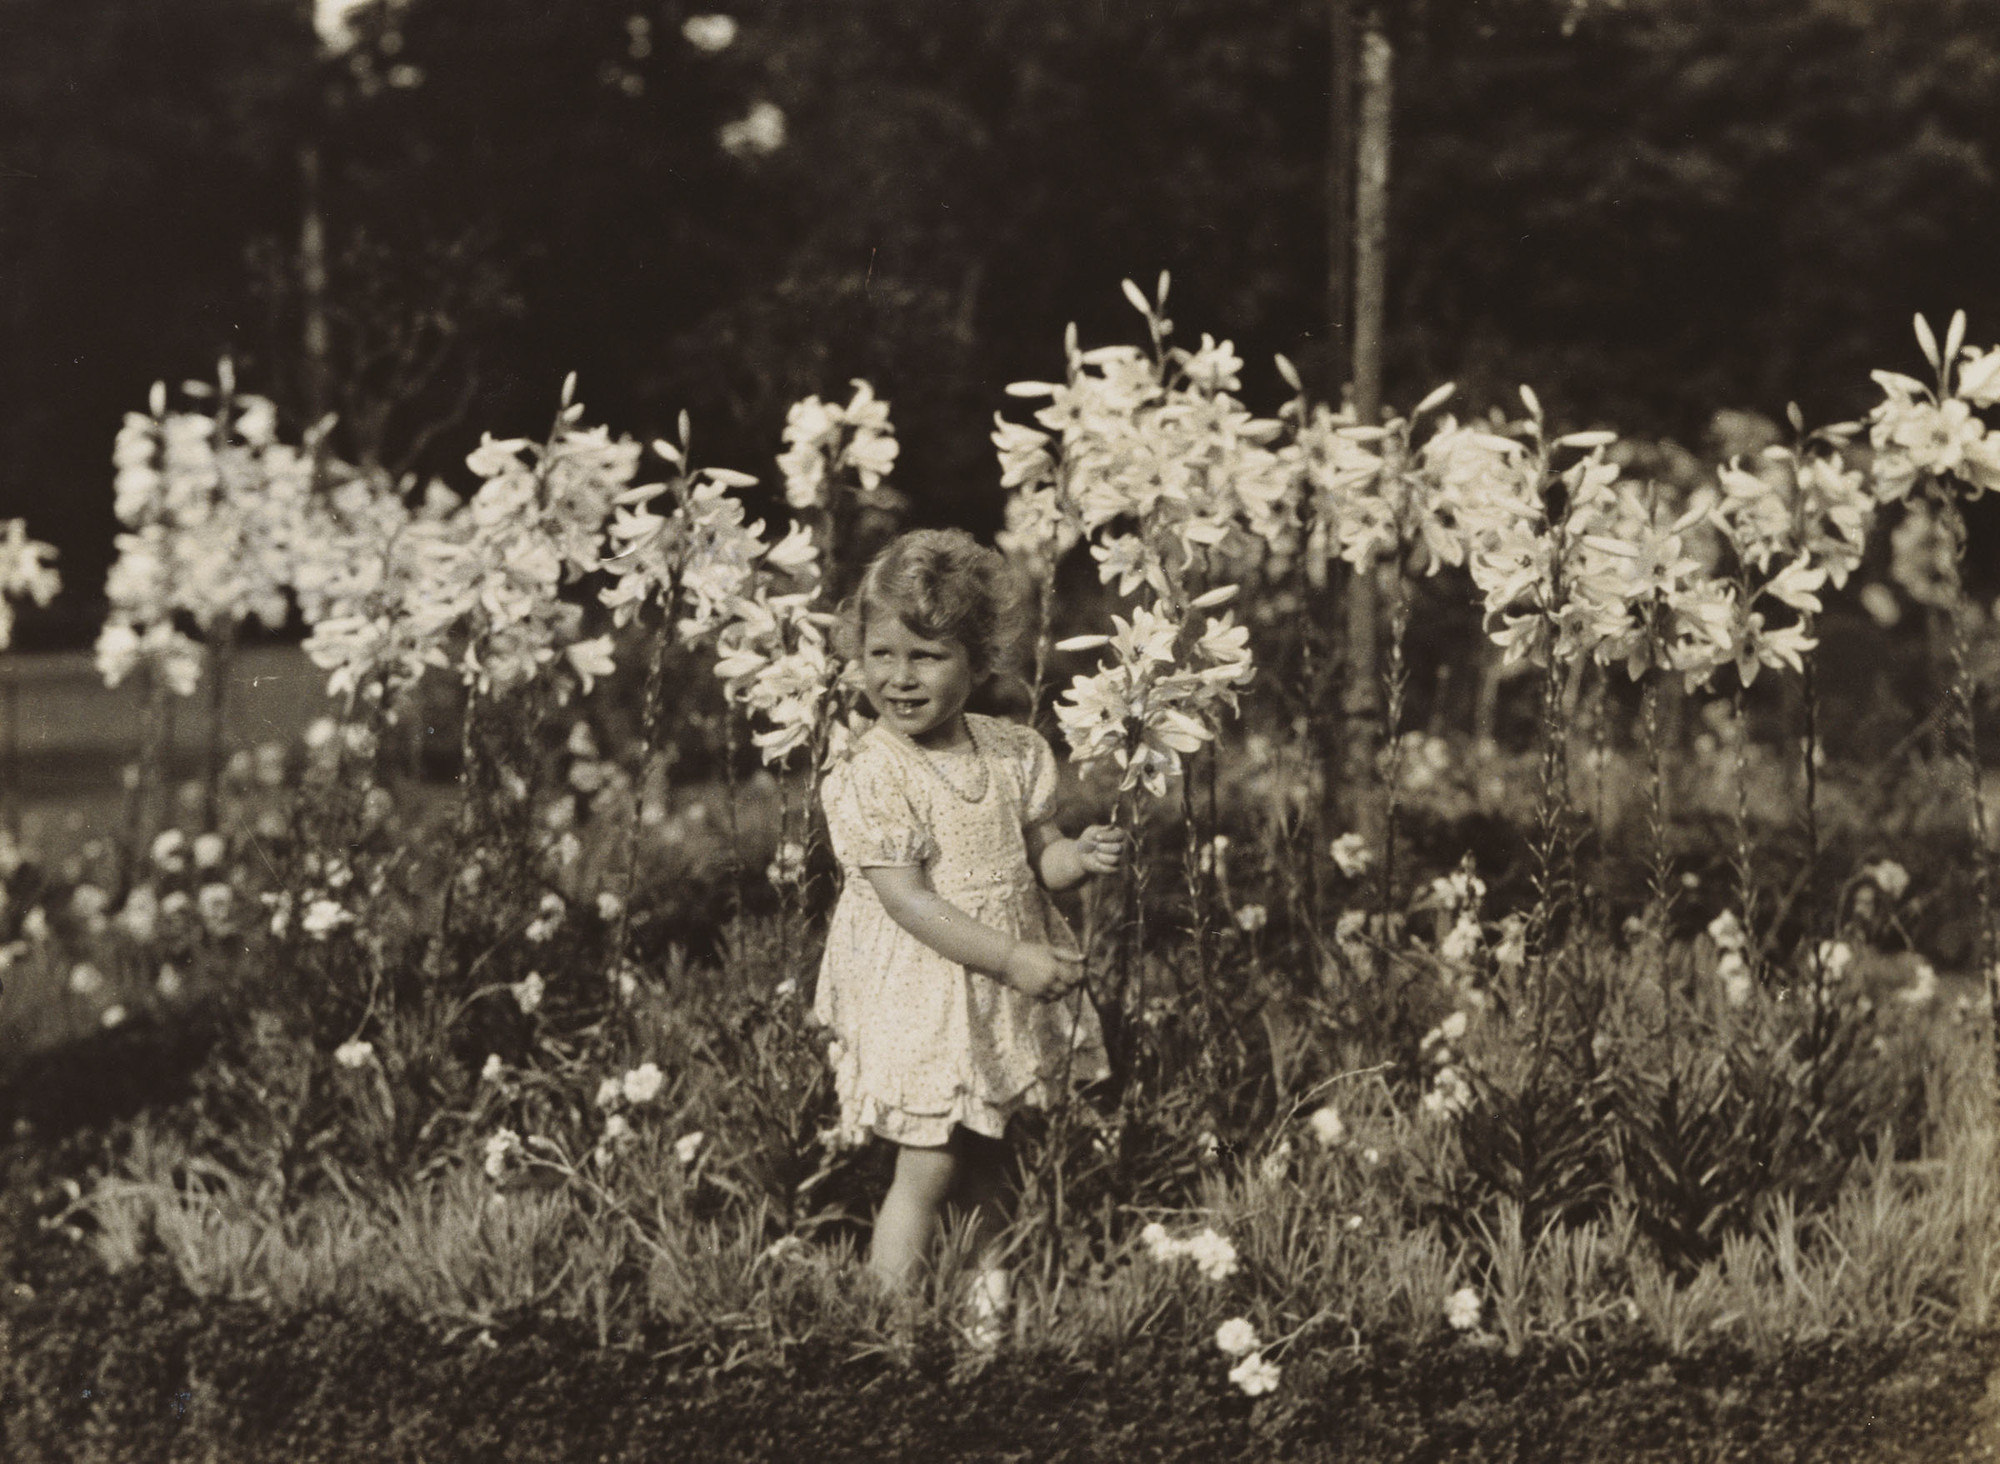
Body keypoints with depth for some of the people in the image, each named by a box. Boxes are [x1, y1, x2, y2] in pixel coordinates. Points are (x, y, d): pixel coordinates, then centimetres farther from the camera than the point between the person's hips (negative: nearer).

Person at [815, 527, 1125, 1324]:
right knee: (927, 1170, -4)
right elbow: (908, 900, -21)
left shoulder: (1012, 752, 1)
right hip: (917, 1001, -6)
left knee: (986, 1166, 19)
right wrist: (1011, 959, -25)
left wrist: (1078, 856, -15)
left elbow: (1034, 856, 9)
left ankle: (994, 1308, 35)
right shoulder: (870, 778, -17)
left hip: (1005, 1002, 6)